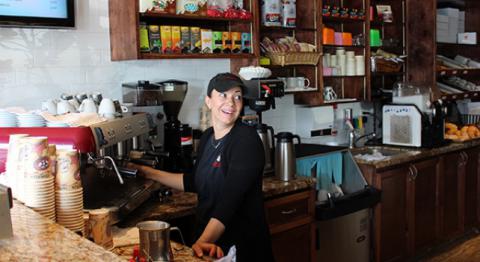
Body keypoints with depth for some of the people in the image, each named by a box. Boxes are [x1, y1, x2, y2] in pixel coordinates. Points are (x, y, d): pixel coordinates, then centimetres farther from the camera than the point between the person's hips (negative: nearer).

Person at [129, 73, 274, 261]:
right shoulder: (207, 137, 2)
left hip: (242, 245, -6)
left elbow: (230, 199, -27)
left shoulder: (246, 139, -19)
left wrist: (202, 242, -36)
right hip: (209, 240, 6)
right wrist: (150, 173, 15)